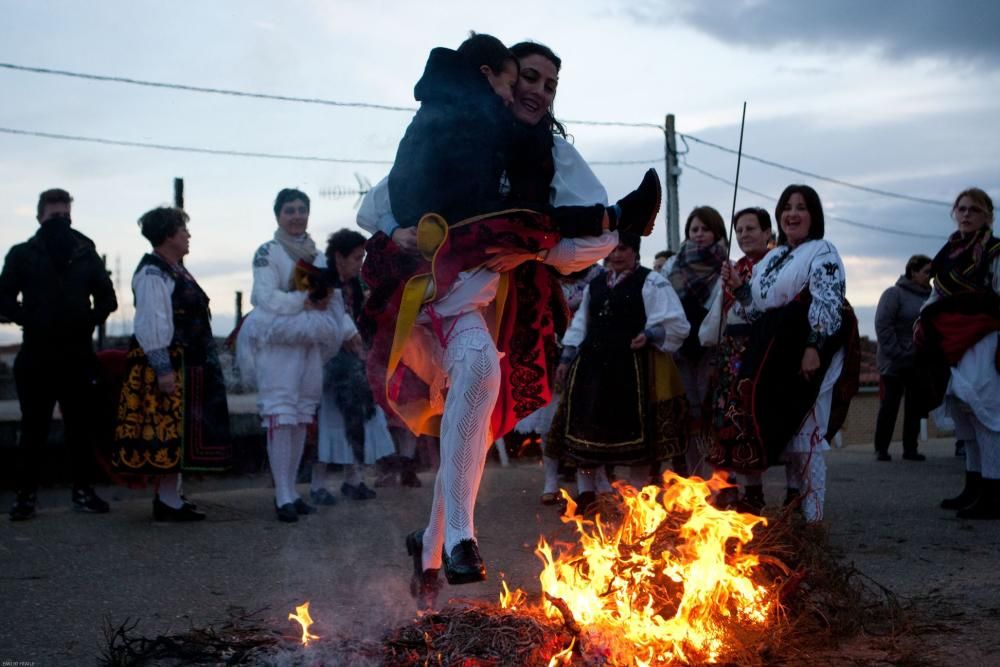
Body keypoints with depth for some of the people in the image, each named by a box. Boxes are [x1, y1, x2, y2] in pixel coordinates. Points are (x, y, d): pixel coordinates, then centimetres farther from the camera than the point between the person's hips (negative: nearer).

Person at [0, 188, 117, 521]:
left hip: (78, 355, 2)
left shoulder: (86, 254, 9)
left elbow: (107, 299, 14)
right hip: (37, 356, -2)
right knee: (33, 428, 1)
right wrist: (29, 320, -10)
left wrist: (90, 322, -1)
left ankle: (83, 490, 14)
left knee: (81, 426, 5)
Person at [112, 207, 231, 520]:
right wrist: (163, 369, -23)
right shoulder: (153, 273, -14)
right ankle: (167, 500, -4)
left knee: (178, 431, 12)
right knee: (168, 429, -7)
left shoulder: (175, 269, 16)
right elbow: (152, 324, -19)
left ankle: (173, 495, 18)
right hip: (166, 365, -10)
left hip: (186, 366, 10)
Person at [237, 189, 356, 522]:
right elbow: (266, 297, -13)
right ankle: (283, 496, -10)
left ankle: (290, 491, 16)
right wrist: (305, 302, -18)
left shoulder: (317, 255, 16)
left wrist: (348, 330, 8)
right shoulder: (267, 253, -3)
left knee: (302, 417, 8)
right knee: (281, 416, -11)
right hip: (277, 341, -7)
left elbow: (332, 297, 17)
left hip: (311, 341, 7)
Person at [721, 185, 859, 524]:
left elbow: (827, 304, -15)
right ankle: (792, 507, 18)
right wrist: (738, 286, 5)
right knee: (783, 433, 10)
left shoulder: (822, 252, -3)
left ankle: (812, 516, -5)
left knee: (806, 435, -8)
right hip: (772, 360, 8)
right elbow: (758, 310, 22)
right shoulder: (771, 259, 20)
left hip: (806, 356, -8)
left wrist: (814, 348, -24)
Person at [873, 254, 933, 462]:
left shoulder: (930, 296, 9)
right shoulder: (894, 294, -7)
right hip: (895, 364, -5)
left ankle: (910, 448, 14)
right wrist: (895, 353, -16)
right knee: (889, 406, -1)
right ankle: (881, 449, 6)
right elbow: (882, 325, -13)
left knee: (915, 407, 7)